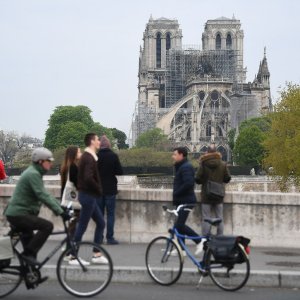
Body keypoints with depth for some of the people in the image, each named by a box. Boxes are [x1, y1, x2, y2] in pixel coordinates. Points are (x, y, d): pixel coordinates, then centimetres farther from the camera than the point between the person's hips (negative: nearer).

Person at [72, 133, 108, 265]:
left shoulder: (86, 156, 15)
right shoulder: (89, 158, -17)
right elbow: (88, 178, -29)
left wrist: (97, 190, 11)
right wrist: (98, 189, -14)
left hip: (89, 195, 10)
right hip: (88, 195, -10)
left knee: (100, 223, 13)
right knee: (82, 226, -4)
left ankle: (97, 255, 15)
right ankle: (73, 256, 2)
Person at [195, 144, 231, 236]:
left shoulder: (203, 164, -9)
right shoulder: (223, 164, -2)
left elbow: (197, 179, -11)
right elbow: (227, 178, 1)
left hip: (206, 195, -2)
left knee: (206, 218, 2)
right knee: (220, 218, 11)